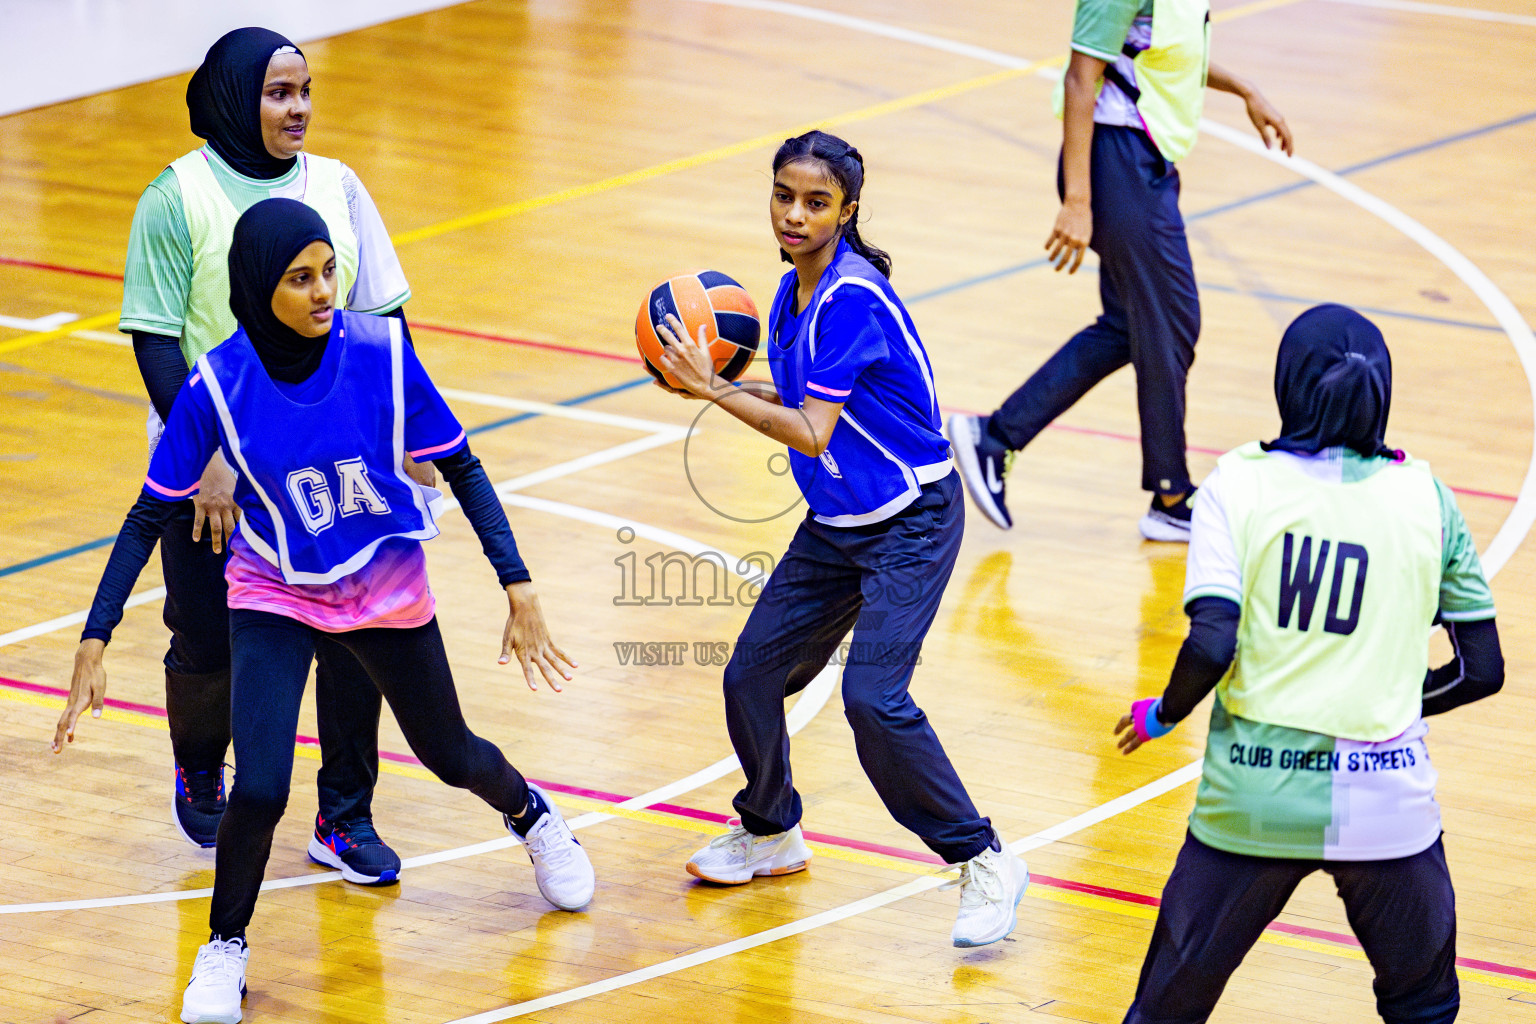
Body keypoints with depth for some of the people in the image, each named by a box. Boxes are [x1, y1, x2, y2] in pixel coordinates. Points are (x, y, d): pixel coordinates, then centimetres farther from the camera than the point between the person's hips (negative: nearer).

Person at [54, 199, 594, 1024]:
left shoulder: (381, 352, -22)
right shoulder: (218, 385, -22)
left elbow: (460, 469, -11)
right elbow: (150, 515, -13)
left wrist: (519, 588, -16)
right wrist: (94, 640, -18)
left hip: (388, 595, 1)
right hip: (274, 598, -1)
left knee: (449, 755, 18)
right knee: (259, 788, -17)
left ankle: (531, 814, 55)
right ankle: (225, 948, 11)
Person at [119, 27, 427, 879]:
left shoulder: (336, 186, 4)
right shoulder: (177, 198, -8)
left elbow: (383, 319, 9)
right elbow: (156, 341, -10)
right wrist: (203, 456, -17)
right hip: (218, 471, -3)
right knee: (211, 645, 5)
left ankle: (344, 820, 12)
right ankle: (199, 777, 35)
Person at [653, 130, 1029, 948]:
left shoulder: (851, 299, -22)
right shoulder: (793, 292, 5)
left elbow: (811, 434, -23)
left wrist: (713, 389, -19)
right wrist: (710, 383, 2)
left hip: (911, 523, -9)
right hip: (835, 527, 9)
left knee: (873, 697, -21)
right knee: (751, 677, 8)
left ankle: (985, 864, -8)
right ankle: (771, 832, 33)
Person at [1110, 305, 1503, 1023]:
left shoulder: (1237, 484, -4)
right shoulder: (1426, 498, 2)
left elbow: (1212, 646, -15)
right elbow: (1482, 670, 6)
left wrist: (1161, 715, 5)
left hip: (1253, 797, -1)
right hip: (1386, 801, 1)